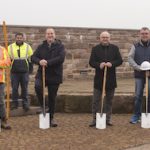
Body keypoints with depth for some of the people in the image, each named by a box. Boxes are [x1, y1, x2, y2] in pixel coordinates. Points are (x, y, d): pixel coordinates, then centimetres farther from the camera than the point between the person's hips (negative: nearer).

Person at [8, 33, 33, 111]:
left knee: (24, 88, 4)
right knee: (14, 88, 2)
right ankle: (15, 103, 12)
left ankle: (25, 103, 11)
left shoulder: (27, 46, 6)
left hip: (24, 72, 0)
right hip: (14, 72, 0)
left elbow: (31, 58, 11)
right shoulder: (10, 47, 5)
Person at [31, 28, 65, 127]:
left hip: (55, 75, -1)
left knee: (52, 97, 7)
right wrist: (39, 61, -21)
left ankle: (51, 118, 23)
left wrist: (48, 62, -24)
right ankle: (43, 106, -5)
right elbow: (33, 57, 1)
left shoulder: (60, 46, -1)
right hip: (42, 74, 1)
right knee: (38, 86, -29)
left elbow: (61, 58, -17)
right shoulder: (41, 47, 8)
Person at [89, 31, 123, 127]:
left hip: (111, 79, 1)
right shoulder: (95, 49, 3)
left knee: (109, 100, 9)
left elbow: (120, 60, 1)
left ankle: (108, 119, 18)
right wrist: (99, 65, -21)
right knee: (96, 101, 1)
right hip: (99, 79, -1)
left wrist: (112, 63, -18)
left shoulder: (115, 48, 7)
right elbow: (91, 62, -2)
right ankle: (95, 119, 7)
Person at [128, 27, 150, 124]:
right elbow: (130, 59, -1)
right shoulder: (135, 46, 6)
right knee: (138, 96, 3)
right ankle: (136, 116, 12)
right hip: (139, 75, 0)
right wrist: (139, 68, -15)